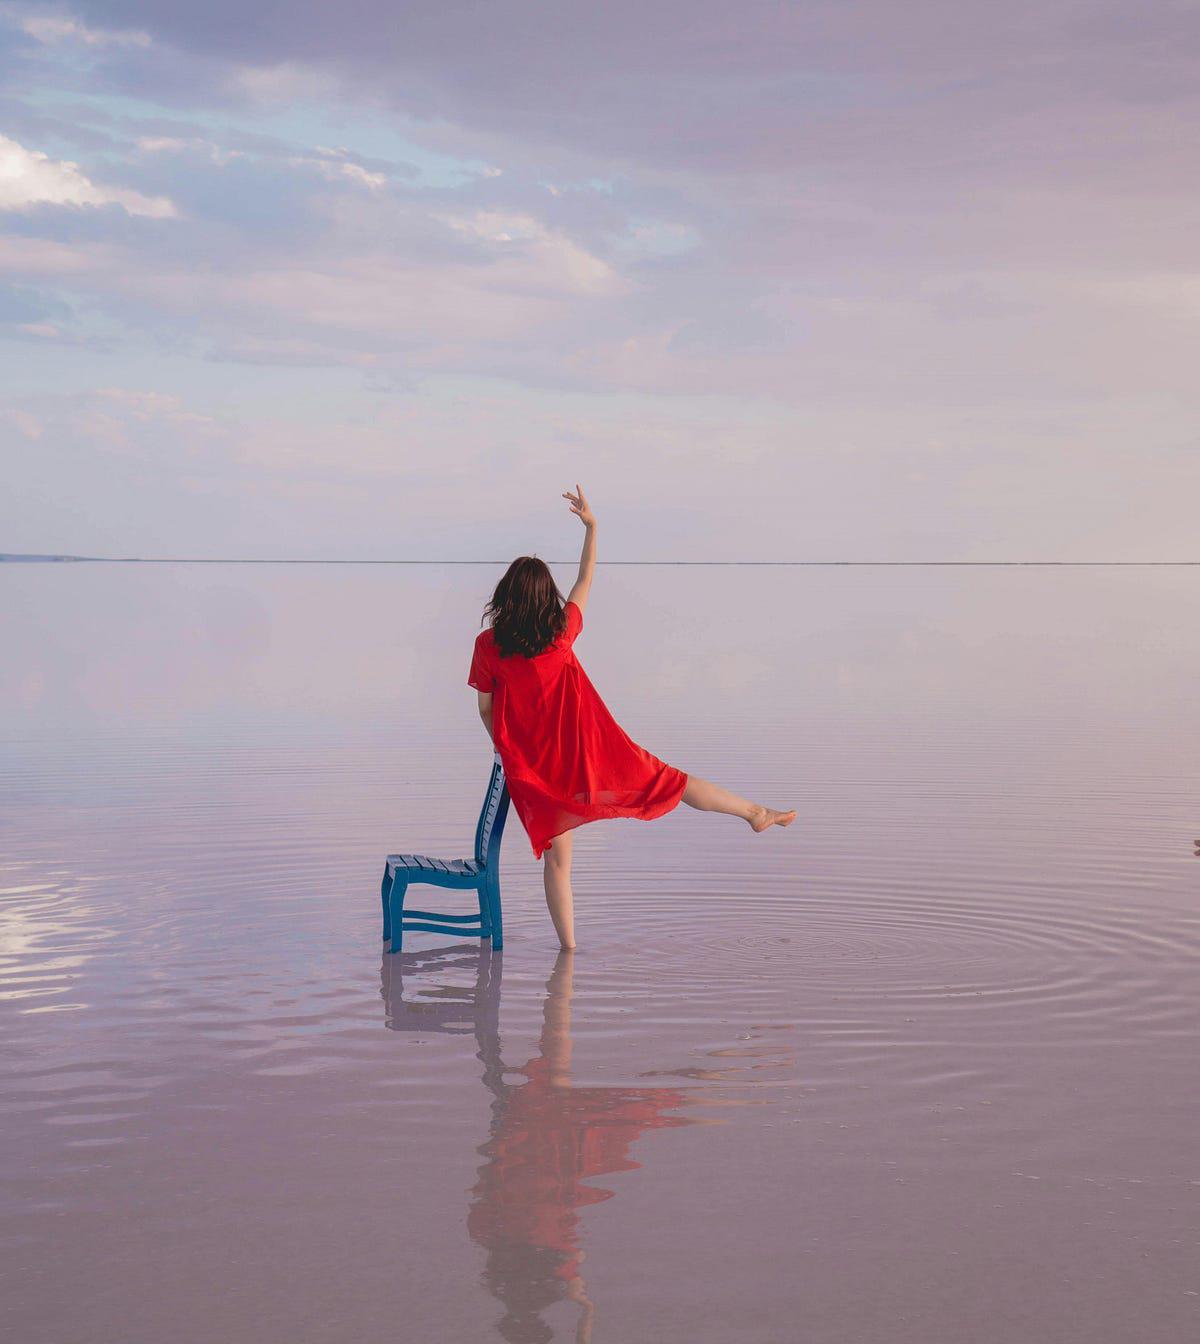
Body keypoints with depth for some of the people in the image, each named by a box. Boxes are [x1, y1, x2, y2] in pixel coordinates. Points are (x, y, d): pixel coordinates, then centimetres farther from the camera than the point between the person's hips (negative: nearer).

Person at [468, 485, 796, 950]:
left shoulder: (488, 645, -5)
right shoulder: (562, 633, -3)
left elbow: (485, 708, 2)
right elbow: (586, 580, 12)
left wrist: (507, 749, 19)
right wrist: (591, 527, 19)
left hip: (530, 765, 1)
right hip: (589, 750, 0)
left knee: (556, 855, 8)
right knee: (668, 781, 9)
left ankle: (568, 946, 11)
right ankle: (756, 812, 16)